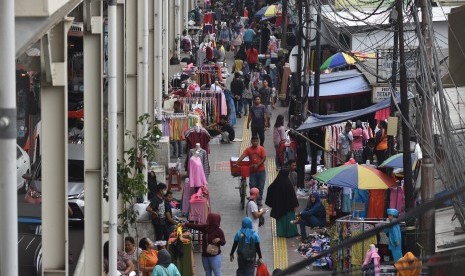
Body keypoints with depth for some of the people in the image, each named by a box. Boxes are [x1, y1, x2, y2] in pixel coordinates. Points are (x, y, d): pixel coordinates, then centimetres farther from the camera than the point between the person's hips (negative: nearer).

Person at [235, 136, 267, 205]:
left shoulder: (261, 149, -2)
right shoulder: (248, 149, 1)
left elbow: (264, 158, -7)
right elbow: (242, 156, -10)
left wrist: (257, 165, -18)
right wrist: (236, 163, -23)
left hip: (261, 170, -1)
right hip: (252, 171, 1)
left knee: (260, 186, 5)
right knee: (252, 186, 2)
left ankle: (259, 200, 15)